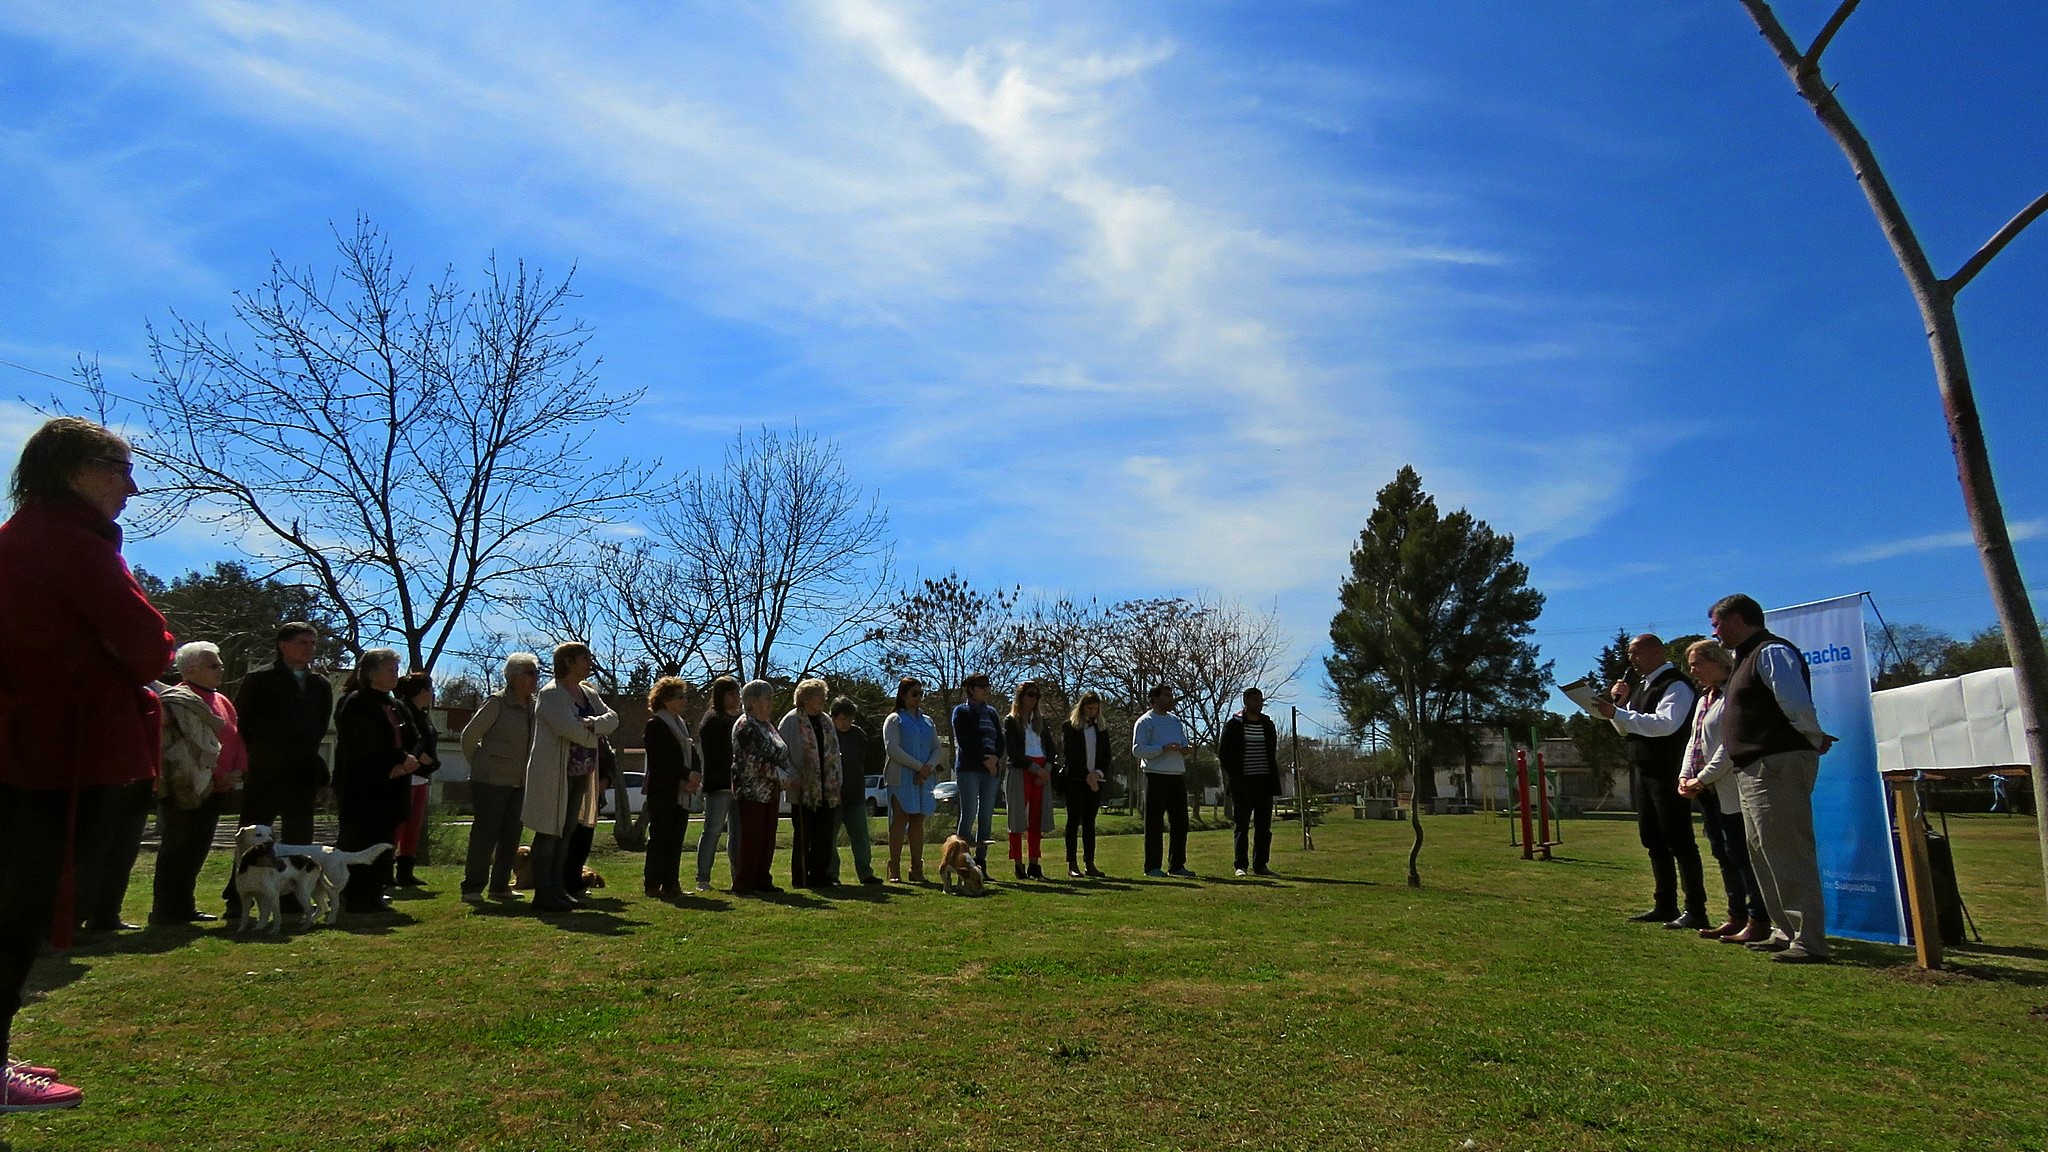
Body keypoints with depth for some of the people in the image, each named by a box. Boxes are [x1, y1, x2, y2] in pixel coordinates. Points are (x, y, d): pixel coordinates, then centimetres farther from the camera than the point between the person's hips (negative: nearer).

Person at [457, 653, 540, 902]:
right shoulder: (497, 702, -10)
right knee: (485, 835, -3)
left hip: (519, 783, 6)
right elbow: (469, 735, -4)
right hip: (491, 781, -6)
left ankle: (500, 887, 17)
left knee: (511, 836, 8)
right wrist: (477, 765, 5)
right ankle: (472, 888, 8)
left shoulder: (533, 705, 8)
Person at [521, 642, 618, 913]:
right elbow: (569, 728, -24)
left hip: (581, 775, 8)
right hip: (553, 775, -8)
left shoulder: (590, 694, 14)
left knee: (566, 834, 12)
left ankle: (558, 889, 20)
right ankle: (543, 895, 2)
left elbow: (612, 719, 0)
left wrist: (592, 724, -19)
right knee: (548, 834, -3)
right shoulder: (550, 694, -10)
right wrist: (592, 735, -7)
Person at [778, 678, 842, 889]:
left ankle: (821, 875, 16)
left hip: (826, 790, 6)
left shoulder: (826, 721, 15)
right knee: (803, 835, 1)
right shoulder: (791, 720, -4)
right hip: (803, 790, -6)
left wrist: (836, 782, 12)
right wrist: (793, 776, -16)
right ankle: (801, 878, 8)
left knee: (824, 835, 8)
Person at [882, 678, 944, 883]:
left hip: (925, 779, 5)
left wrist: (929, 766, -8)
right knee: (899, 820, -5)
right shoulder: (894, 720, 1)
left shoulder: (927, 722, 18)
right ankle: (895, 869, -2)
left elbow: (938, 750, 13)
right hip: (901, 778, -5)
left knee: (918, 821, 5)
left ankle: (917, 869, 8)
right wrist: (919, 766, -14)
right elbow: (892, 749, -10)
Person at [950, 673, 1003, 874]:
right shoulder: (961, 711, 4)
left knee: (987, 817, 3)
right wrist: (984, 759, -13)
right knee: (969, 814, -11)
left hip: (991, 768, 5)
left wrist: (995, 757, -7)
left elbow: (1000, 740, 12)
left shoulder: (991, 712, 20)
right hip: (969, 769, -5)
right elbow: (964, 740, -7)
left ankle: (981, 862, 6)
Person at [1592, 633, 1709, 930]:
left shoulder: (1675, 685, -11)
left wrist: (1617, 713, -26)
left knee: (1679, 842, -6)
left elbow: (1666, 724, -26)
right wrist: (1619, 702, 3)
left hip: (1668, 774, -9)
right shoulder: (1641, 684, 16)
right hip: (1644, 772, 9)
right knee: (1653, 840, 13)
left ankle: (1696, 911, 0)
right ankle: (1665, 906, 20)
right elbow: (1625, 728, 21)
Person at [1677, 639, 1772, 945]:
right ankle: (1737, 917, 19)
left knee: (1740, 853, -6)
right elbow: (1694, 742, 19)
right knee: (1723, 855, 12)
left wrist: (1703, 779, -18)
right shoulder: (1705, 698, 19)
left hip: (1732, 789, -10)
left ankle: (1759, 921, 1)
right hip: (1708, 791, 10)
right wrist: (1686, 776, 5)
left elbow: (1731, 744, -20)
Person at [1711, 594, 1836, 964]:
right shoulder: (1747, 657, 20)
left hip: (1778, 765, -11)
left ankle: (1809, 942, -8)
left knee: (1789, 856, -10)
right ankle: (1785, 931, 24)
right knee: (1763, 856, 17)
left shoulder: (1772, 652, -13)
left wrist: (1815, 741, -6)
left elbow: (1798, 706, -20)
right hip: (1755, 770, 11)